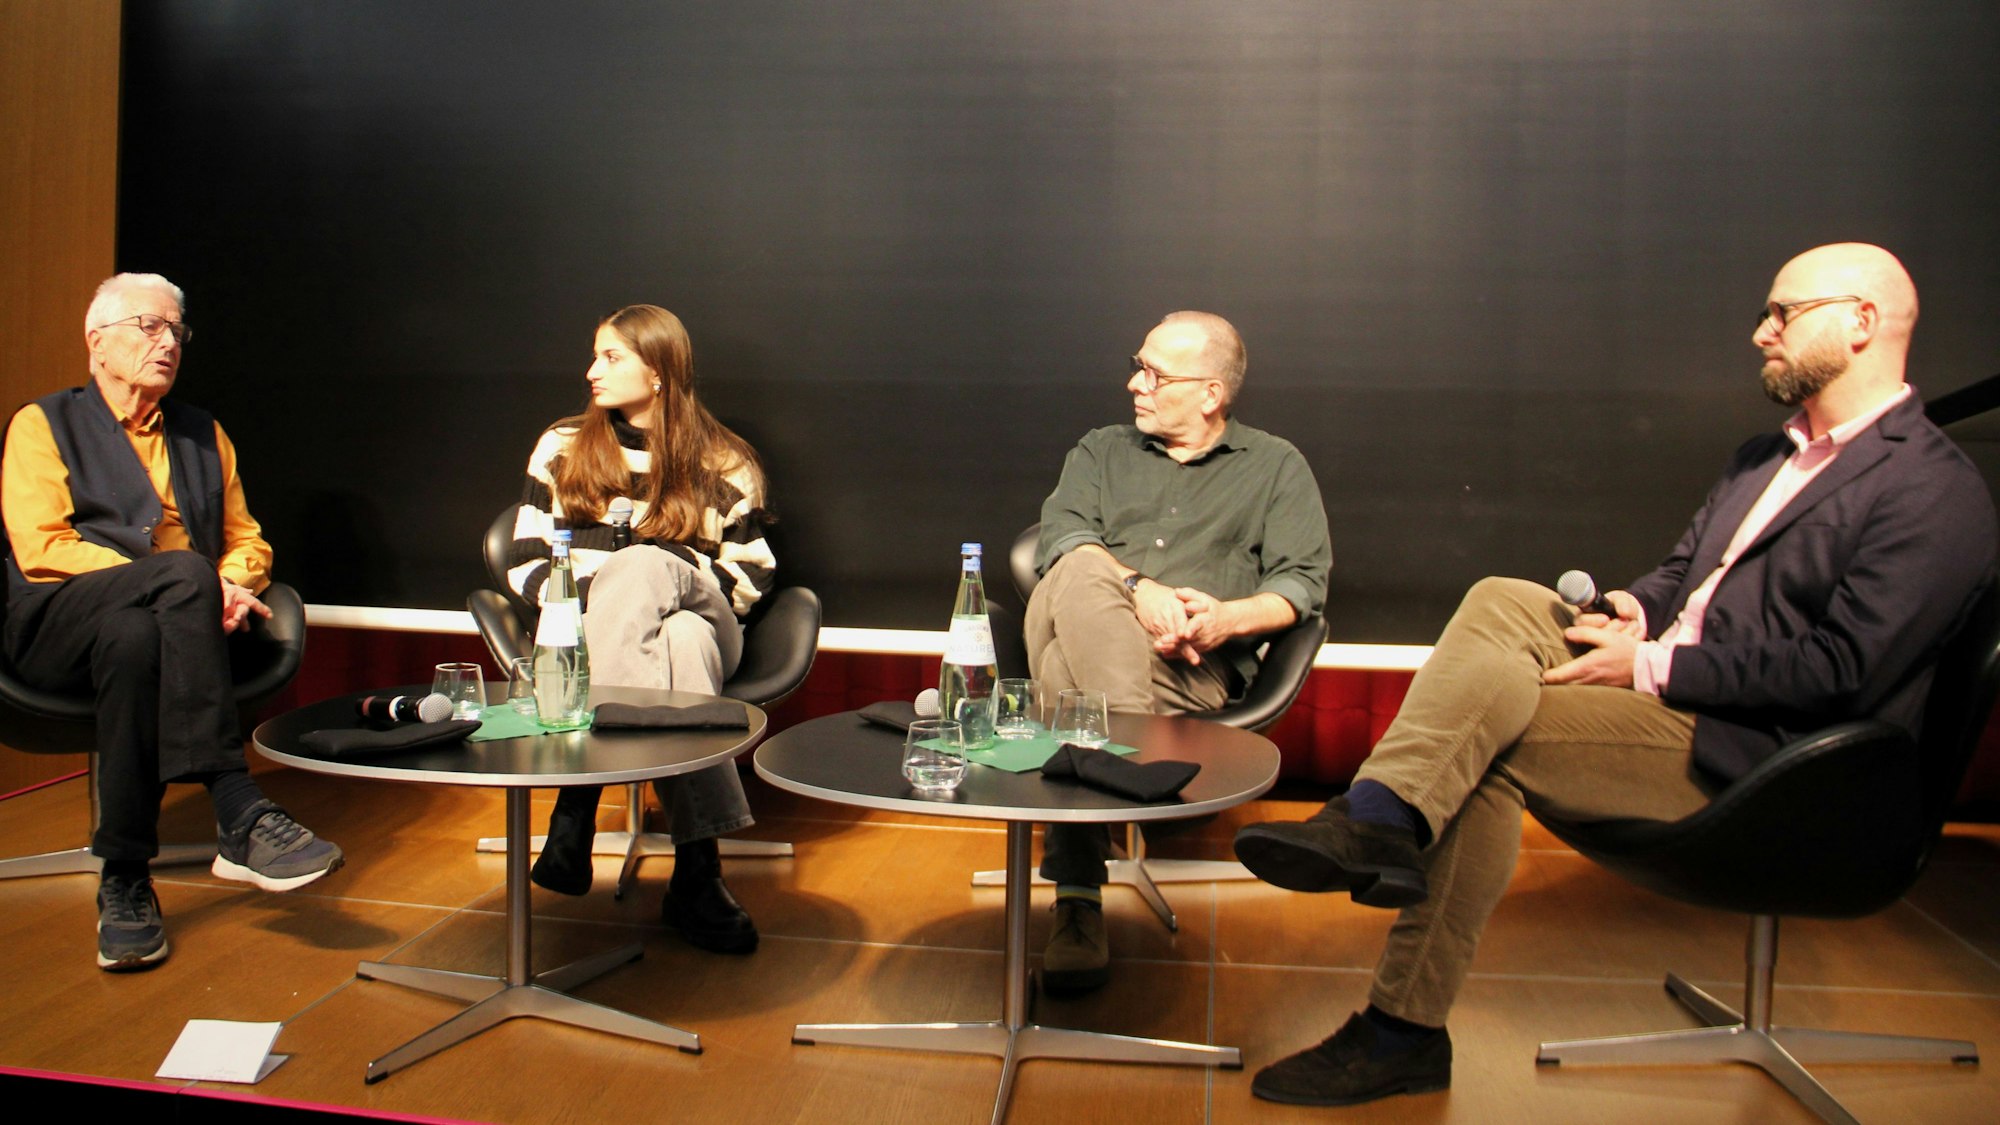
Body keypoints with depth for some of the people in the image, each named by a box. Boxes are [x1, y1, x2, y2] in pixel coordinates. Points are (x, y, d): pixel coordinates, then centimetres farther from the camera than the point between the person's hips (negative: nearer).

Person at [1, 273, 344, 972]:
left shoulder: (204, 435, 25)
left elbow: (247, 540, 22)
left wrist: (231, 587, -6)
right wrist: (192, 585, -17)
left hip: (148, 620, 3)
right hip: (57, 625, -3)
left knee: (132, 639, -37)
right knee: (184, 573, -37)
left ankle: (124, 883, -34)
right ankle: (241, 817, -41)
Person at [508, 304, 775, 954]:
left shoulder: (723, 465, 11)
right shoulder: (563, 448, 16)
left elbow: (751, 576, 7)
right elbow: (527, 563, 10)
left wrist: (641, 585, -9)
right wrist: (587, 605, -11)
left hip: (703, 625, 0)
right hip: (585, 632, 0)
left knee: (645, 563, -38)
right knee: (681, 646, -37)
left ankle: (577, 805, -41)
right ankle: (698, 871, -45)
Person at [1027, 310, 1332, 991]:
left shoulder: (1275, 467, 22)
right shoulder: (1101, 451, 28)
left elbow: (1304, 580, 9)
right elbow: (1060, 534, 6)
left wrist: (1230, 617, -14)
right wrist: (1135, 586, -15)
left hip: (1193, 666, -2)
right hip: (1086, 639, 2)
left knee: (1066, 666, -37)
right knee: (1082, 575, -36)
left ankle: (1078, 898, -38)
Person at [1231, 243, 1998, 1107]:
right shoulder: (1767, 458, 22)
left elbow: (1843, 670, -17)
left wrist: (1652, 668, -17)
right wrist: (1632, 612, -1)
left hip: (1746, 752, -8)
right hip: (1667, 694, 8)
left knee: (1486, 706, -24)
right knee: (1499, 602, -17)